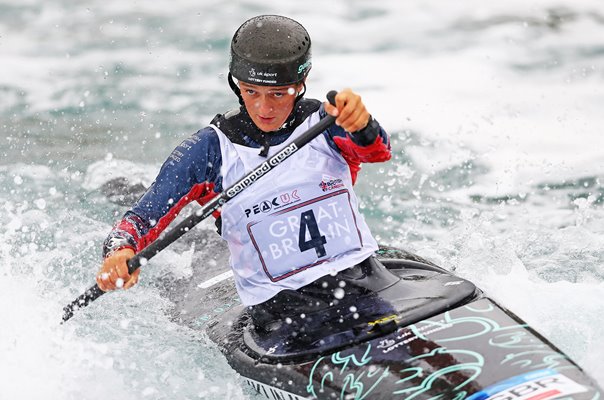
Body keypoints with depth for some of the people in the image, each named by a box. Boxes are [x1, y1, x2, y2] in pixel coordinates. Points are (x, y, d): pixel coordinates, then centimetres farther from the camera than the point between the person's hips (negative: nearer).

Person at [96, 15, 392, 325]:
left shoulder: (323, 123, 4)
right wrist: (119, 252, -26)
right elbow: (143, 218, -2)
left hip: (363, 277, 2)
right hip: (277, 304, -1)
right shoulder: (210, 149, 1)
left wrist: (360, 123, -41)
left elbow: (378, 151, -17)